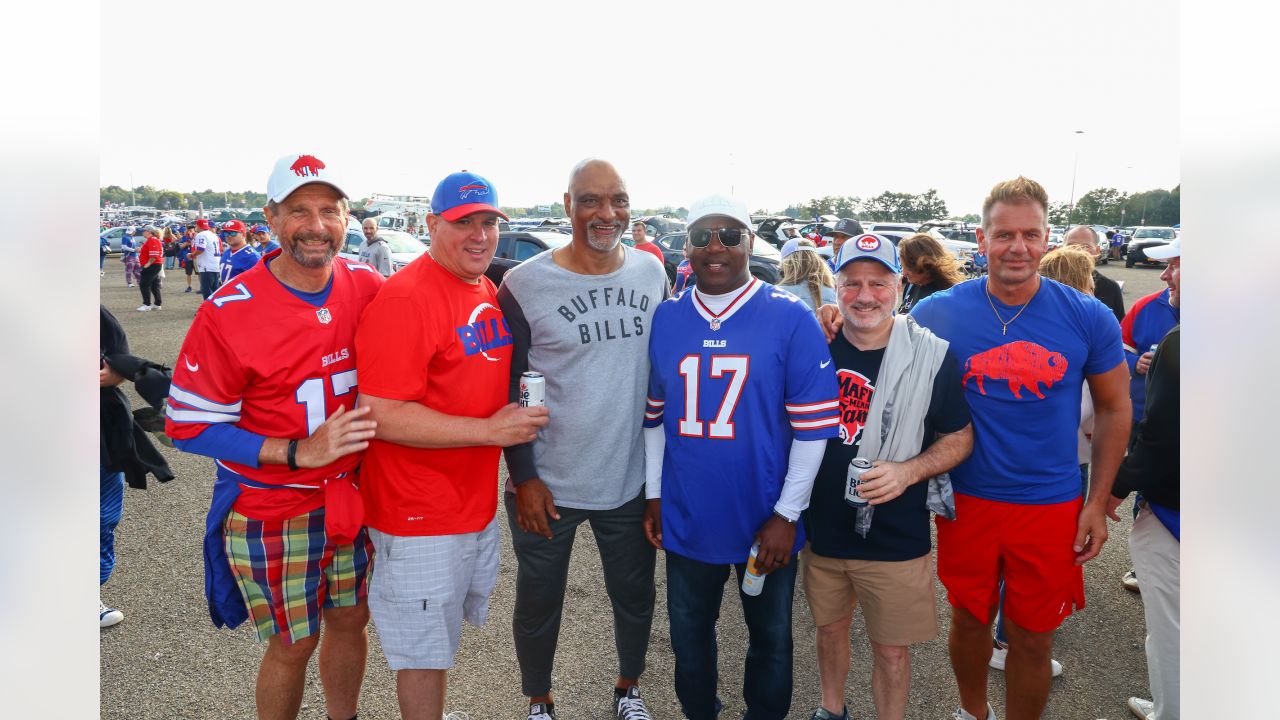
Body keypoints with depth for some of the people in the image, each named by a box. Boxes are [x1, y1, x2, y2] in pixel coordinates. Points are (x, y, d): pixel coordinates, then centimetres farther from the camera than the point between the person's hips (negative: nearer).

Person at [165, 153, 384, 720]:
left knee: (350, 622, 19)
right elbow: (189, 424, -14)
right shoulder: (229, 312, -18)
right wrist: (300, 452, -22)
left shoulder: (368, 287, -5)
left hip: (355, 496, 5)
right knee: (293, 645, 8)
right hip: (272, 512, -4)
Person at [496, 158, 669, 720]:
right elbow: (506, 388, -7)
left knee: (635, 595, 19)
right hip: (547, 483, -3)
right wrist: (524, 477, -9)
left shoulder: (653, 273, -1)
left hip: (632, 479, 3)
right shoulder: (525, 284, -13)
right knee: (538, 603, 15)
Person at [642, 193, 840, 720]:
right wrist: (653, 494, 7)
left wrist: (786, 515, -14)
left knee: (770, 638, 18)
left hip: (766, 523, -3)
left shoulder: (791, 319, -12)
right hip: (687, 519, 3)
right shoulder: (665, 319, 0)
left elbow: (814, 426, -12)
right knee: (689, 636, 20)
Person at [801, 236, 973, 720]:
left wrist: (908, 471, -19)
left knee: (891, 649, 9)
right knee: (830, 627, 22)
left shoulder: (932, 356, -10)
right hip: (821, 530, 3)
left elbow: (959, 438, -4)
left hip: (895, 537, -3)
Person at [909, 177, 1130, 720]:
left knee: (1032, 637, 12)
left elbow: (1113, 410, 3)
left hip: (1051, 505, 0)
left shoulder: (1088, 318, -7)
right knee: (970, 617, 18)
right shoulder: (937, 314, -9)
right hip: (966, 499, 1)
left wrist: (1097, 502, 1)